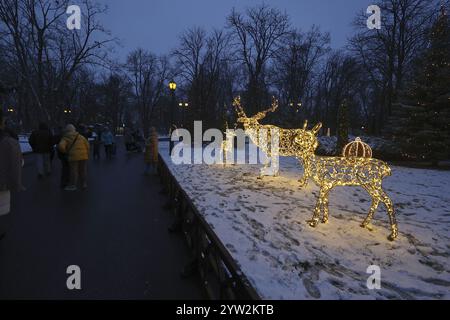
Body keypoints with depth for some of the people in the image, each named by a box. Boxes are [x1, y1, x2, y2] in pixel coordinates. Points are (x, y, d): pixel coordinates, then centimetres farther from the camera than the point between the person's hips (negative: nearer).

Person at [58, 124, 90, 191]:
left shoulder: (65, 138, 1)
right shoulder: (80, 136, 9)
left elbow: (61, 146, -16)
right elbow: (87, 144, 5)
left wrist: (65, 152, 2)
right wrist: (87, 154, 14)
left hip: (73, 156, -3)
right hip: (83, 156, 3)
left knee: (73, 171, 3)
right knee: (83, 171, 11)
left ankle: (73, 186, 8)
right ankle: (84, 184, 18)